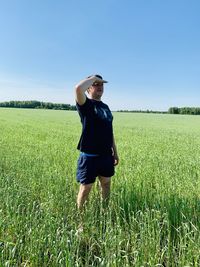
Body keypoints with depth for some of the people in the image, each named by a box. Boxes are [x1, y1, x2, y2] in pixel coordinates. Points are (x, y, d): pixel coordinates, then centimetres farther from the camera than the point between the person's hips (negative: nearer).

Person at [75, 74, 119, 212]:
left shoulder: (105, 107, 14)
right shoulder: (86, 104, -5)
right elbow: (78, 88, -29)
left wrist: (115, 151, 16)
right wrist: (93, 77, -12)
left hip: (106, 155, 7)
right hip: (89, 155, -6)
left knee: (106, 184, 17)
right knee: (86, 188, 4)